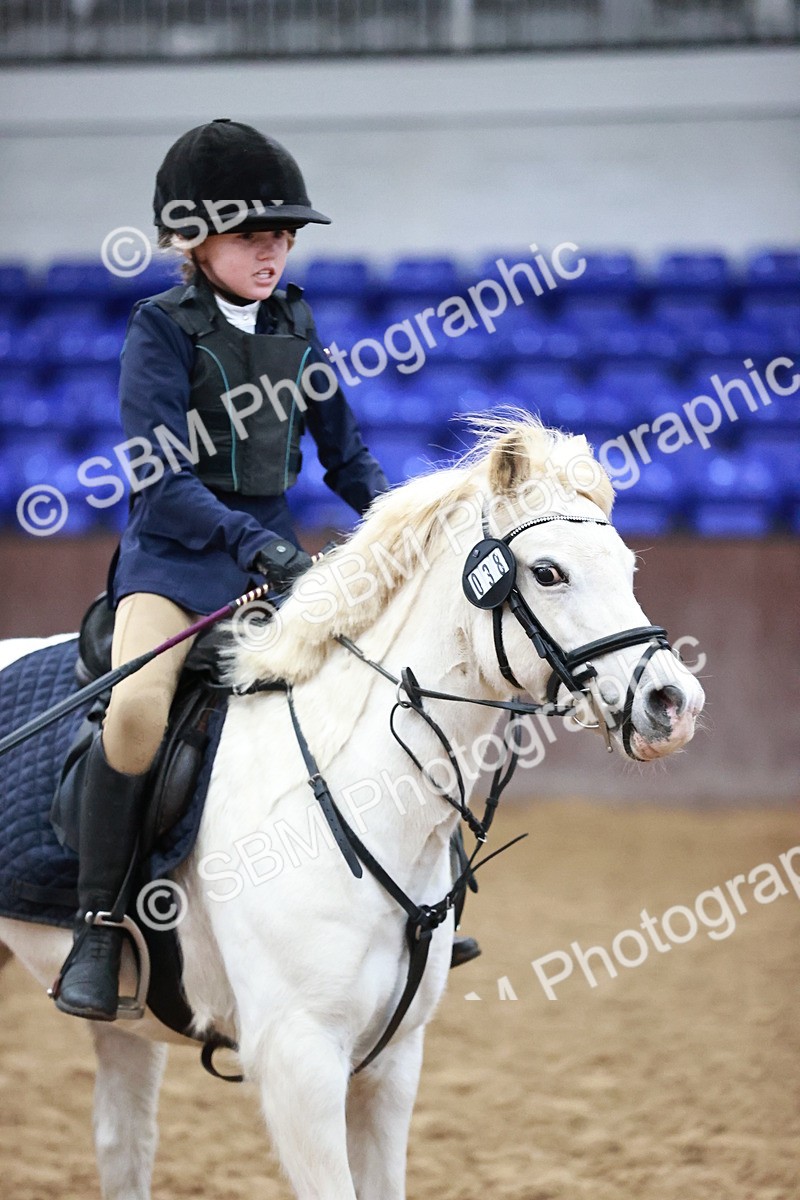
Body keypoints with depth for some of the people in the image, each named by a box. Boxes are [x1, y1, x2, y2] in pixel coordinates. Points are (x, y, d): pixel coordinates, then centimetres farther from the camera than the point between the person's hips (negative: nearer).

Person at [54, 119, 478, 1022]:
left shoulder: (295, 324, 9)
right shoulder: (163, 329, -9)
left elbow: (344, 453, 19)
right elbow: (161, 478, -18)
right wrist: (252, 544, -29)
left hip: (275, 549, 6)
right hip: (176, 551, -6)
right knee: (141, 702, -31)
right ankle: (97, 931, -20)